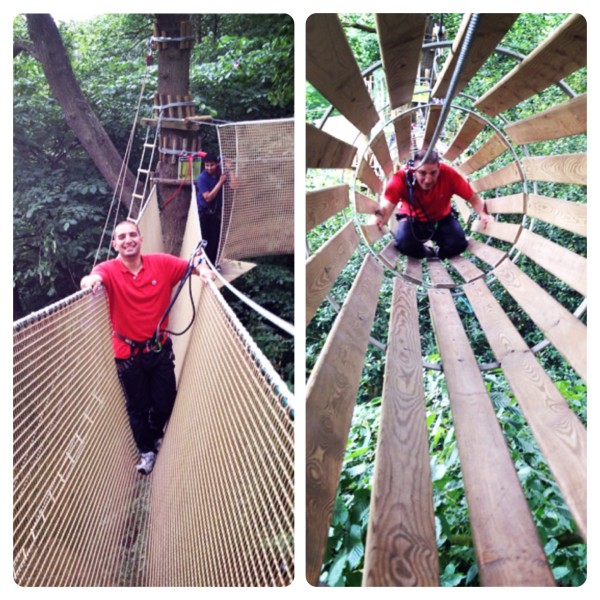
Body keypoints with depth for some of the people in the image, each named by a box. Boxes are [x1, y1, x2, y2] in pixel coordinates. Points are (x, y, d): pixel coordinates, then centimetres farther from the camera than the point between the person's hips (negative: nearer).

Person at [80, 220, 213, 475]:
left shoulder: (161, 263, -7)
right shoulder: (110, 269, -12)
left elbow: (193, 266, -3)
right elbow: (96, 276, -32)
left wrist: (204, 270, -25)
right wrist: (91, 279, -55)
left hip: (160, 348, 2)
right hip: (129, 354, -1)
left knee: (165, 401, 12)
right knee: (137, 406, 12)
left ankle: (156, 435, 46)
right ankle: (146, 451, 37)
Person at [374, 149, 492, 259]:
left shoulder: (448, 174, -30)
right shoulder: (401, 178, -32)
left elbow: (473, 198, -22)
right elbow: (387, 206, -42)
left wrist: (483, 214, -42)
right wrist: (381, 217, -66)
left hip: (442, 218, 1)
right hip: (413, 219, -1)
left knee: (458, 244, -24)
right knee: (404, 243, -30)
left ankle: (438, 254, 13)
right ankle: (426, 252, 7)